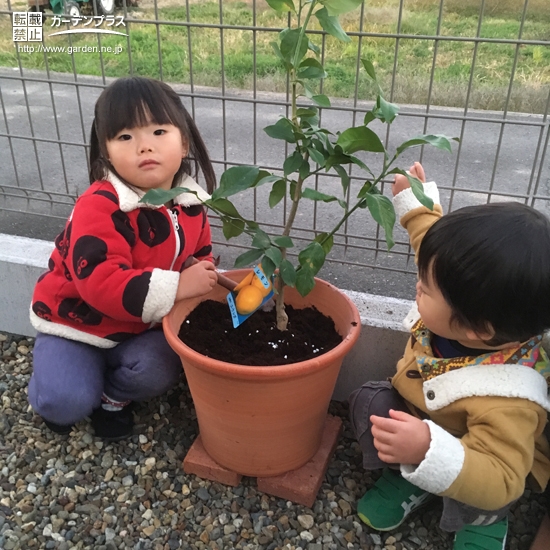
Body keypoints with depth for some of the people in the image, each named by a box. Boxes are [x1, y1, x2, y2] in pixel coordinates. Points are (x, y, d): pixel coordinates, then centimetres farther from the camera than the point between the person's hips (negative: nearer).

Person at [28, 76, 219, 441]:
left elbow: (199, 256, 9)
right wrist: (176, 287, -40)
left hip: (143, 326, 5)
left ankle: (113, 397, 14)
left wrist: (203, 274, -14)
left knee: (158, 373, -21)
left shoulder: (190, 203, -7)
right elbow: (101, 282, -38)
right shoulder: (100, 207, -30)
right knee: (66, 403, -19)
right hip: (77, 322, -4)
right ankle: (54, 380, 19)